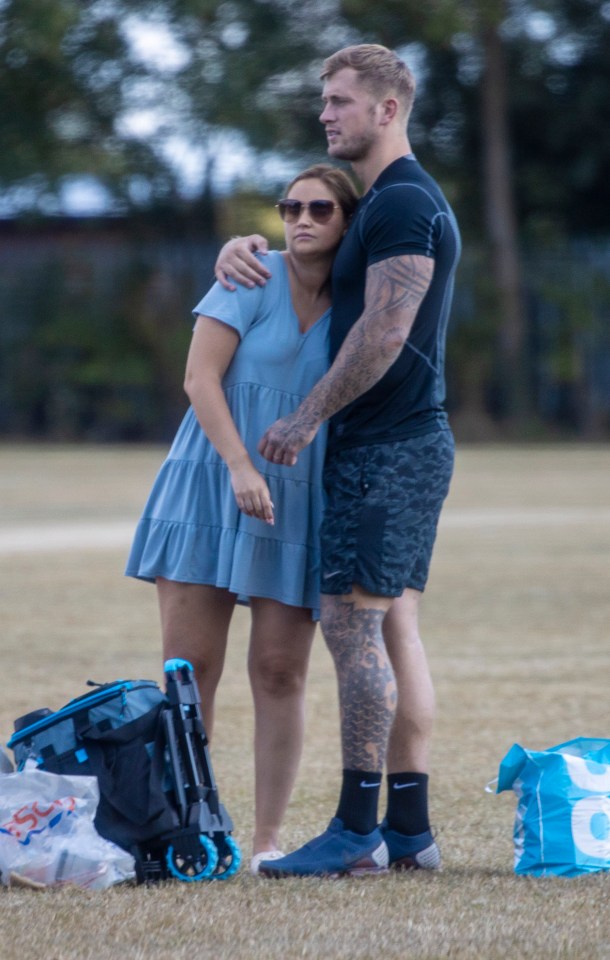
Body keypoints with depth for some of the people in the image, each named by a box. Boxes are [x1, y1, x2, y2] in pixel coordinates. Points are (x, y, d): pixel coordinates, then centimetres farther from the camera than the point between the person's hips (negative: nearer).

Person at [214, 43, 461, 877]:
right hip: (409, 444, 10)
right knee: (393, 628, 8)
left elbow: (384, 333, -20)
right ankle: (410, 829, 8)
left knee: (353, 622, -12)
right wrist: (242, 247, 8)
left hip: (387, 450, -10)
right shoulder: (384, 203, 20)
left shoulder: (404, 202, -13)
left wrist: (309, 417, -14)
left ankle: (357, 832, -12)